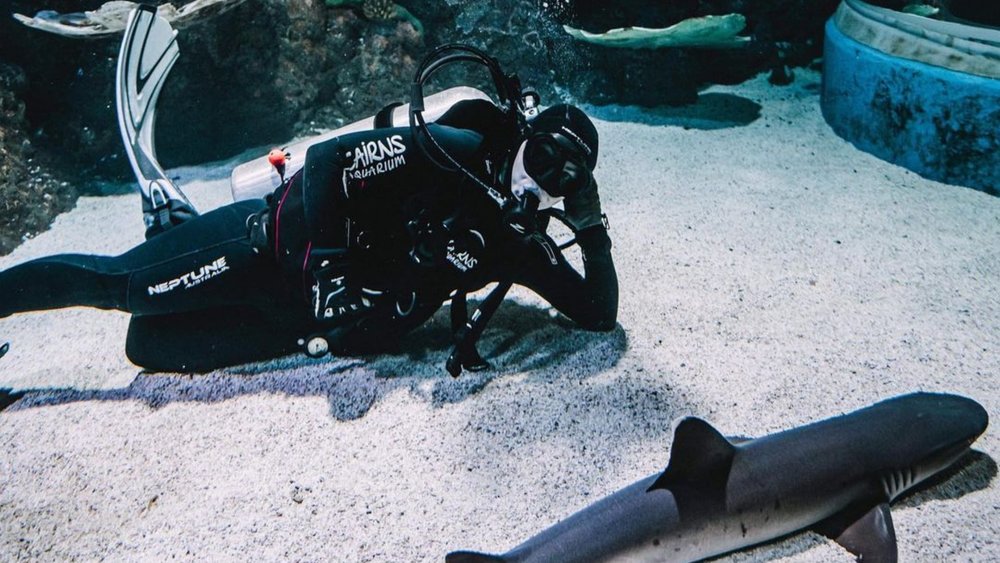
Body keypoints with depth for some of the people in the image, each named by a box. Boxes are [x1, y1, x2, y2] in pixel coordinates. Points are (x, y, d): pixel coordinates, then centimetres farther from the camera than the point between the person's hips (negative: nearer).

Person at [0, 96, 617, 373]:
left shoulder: (520, 244, 0)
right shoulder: (457, 150, -16)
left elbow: (600, 314, 1)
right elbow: (327, 160, -19)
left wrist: (593, 232, -11)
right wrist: (329, 264, -27)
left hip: (303, 320, 4)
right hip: (277, 242, -4)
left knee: (148, 346, 2)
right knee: (113, 280, -1)